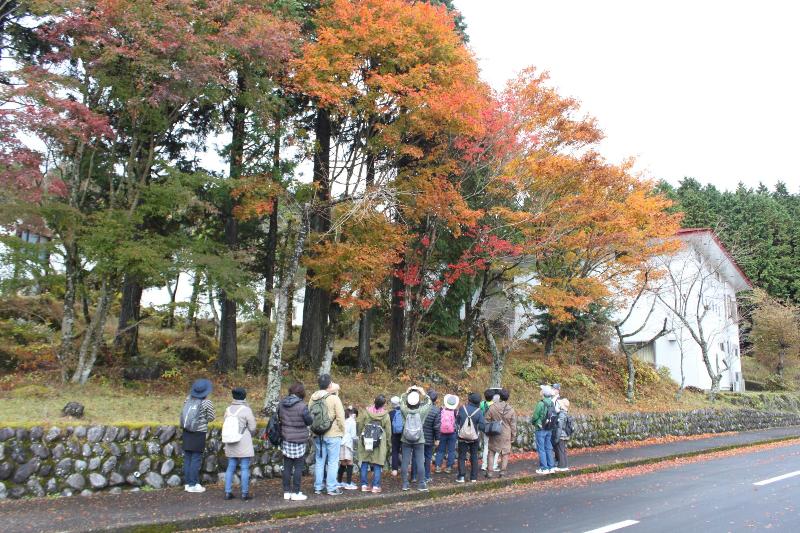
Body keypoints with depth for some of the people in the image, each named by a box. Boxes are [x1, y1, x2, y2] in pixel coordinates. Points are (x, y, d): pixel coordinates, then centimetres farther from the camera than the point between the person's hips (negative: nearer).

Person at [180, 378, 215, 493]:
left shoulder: (188, 399, 2)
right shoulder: (206, 403, -12)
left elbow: (184, 414, 14)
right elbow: (211, 418, -3)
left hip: (186, 432, 5)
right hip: (199, 433, -5)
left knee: (187, 458, 11)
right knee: (196, 459, 1)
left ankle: (187, 483, 18)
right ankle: (193, 485, 4)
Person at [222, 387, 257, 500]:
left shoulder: (228, 409, 3)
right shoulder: (246, 410, -12)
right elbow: (252, 428, -8)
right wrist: (250, 435, 13)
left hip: (231, 444, 5)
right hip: (244, 444, -5)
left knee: (230, 467, 12)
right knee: (245, 468, 2)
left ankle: (227, 492, 13)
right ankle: (245, 493, 5)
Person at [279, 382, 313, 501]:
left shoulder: (281, 404, -1)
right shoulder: (302, 406, -18)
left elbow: (278, 418, 11)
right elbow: (309, 421, -8)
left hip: (285, 439, 5)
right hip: (299, 441, -5)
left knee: (287, 467, 13)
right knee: (298, 467, 5)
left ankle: (286, 492, 19)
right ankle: (296, 493, 8)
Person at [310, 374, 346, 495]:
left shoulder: (313, 398, 2)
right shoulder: (334, 398, -15)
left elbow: (310, 415, 11)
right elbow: (340, 418, -13)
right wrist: (342, 431, 1)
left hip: (318, 435, 5)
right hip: (333, 435, -5)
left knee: (319, 461, 14)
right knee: (333, 462, 4)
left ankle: (318, 487, 19)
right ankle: (332, 488, 6)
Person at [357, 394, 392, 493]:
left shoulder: (366, 412, -5)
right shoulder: (385, 415, -5)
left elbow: (359, 426, 1)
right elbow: (388, 431, 2)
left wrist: (360, 435, 17)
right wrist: (388, 443, 14)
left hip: (365, 441, 1)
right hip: (379, 444, -1)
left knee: (364, 463, 11)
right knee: (377, 464, 6)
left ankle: (364, 485, 14)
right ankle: (375, 486, 6)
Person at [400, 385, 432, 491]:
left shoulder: (405, 410, -12)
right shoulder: (422, 411, -15)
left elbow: (401, 401, 8)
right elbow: (429, 403, 4)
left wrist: (407, 392, 9)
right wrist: (423, 393, 9)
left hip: (406, 441, 1)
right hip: (419, 441, -1)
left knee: (405, 462, 8)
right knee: (420, 462, 6)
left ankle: (405, 484, 13)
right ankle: (421, 484, 11)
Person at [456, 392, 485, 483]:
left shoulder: (462, 409, -10)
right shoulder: (479, 412, -12)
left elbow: (457, 421, -1)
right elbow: (481, 426, -14)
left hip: (462, 437, -1)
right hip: (474, 438, 1)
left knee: (462, 457, 8)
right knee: (474, 457, 14)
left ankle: (461, 477, 2)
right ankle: (473, 477, 18)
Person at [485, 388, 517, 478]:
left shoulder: (493, 407, -11)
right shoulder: (511, 410, -8)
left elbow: (487, 420, -5)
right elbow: (513, 425, -1)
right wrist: (513, 437, 9)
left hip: (494, 434, 0)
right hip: (506, 435, 0)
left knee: (491, 452, 11)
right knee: (505, 453, 13)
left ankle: (490, 472, 9)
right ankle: (503, 471, 12)